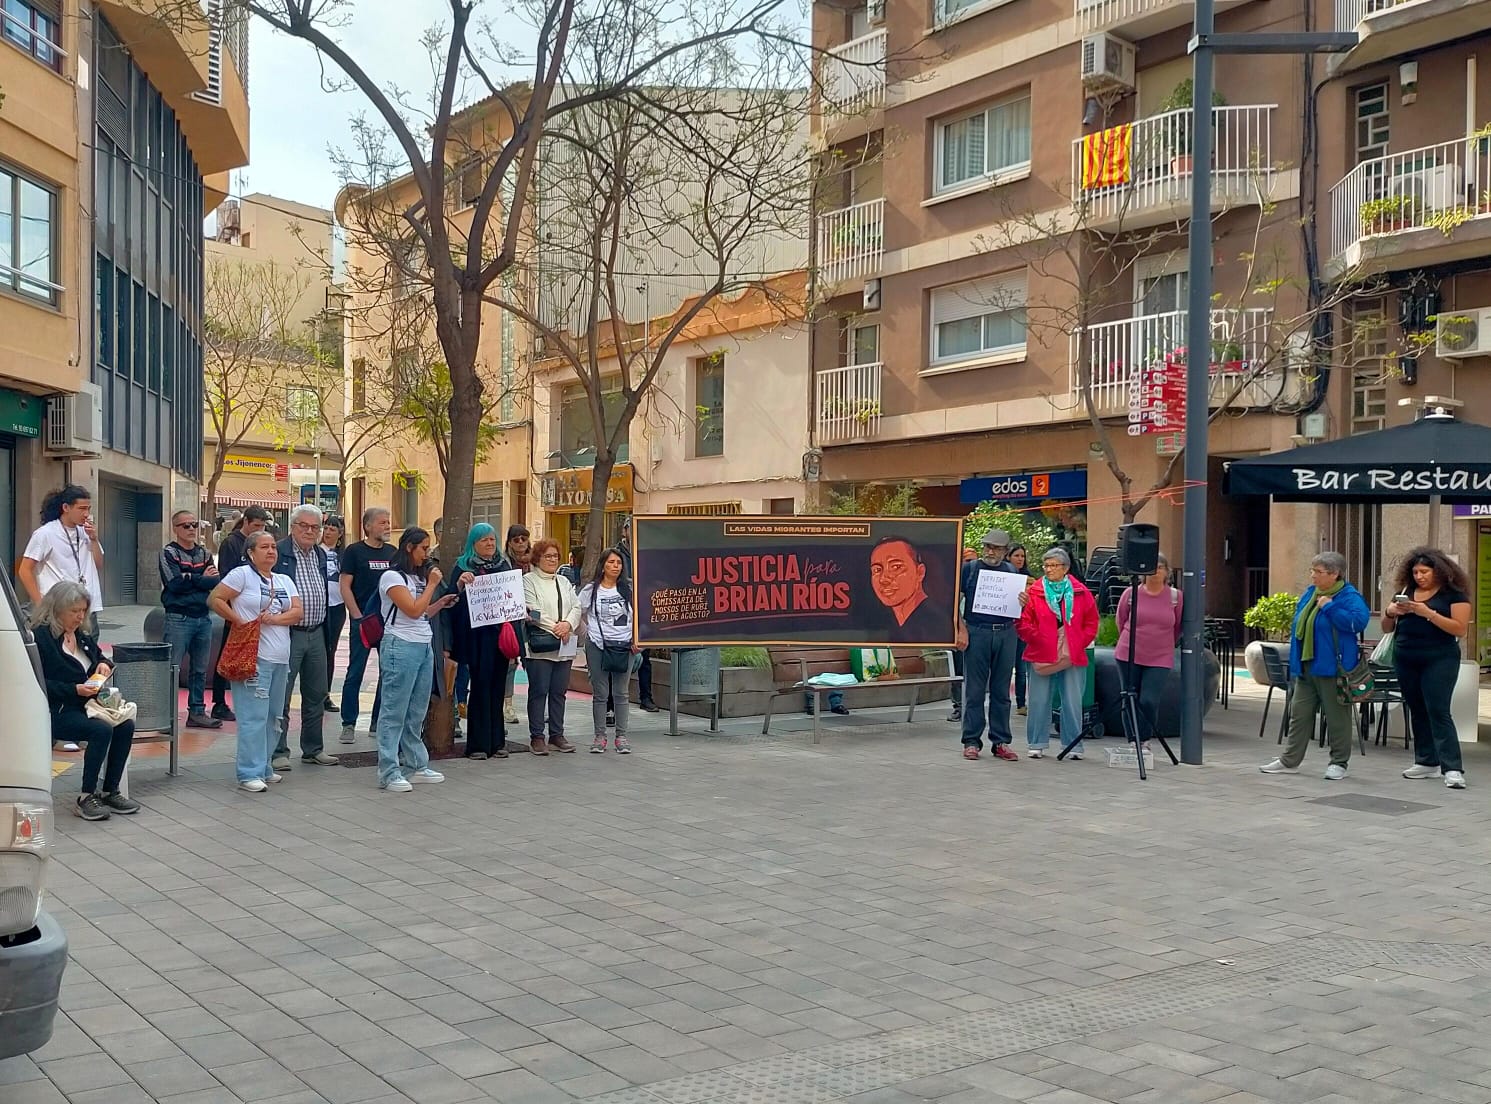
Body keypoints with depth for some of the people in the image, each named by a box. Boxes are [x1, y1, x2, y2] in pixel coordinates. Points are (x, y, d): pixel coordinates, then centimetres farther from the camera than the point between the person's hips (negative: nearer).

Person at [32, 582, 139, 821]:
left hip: (84, 705, 8)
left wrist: (103, 664, 9)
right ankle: (85, 798, -20)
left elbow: (98, 655, 33)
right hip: (55, 712, -8)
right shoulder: (40, 637, -9)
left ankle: (110, 792, -9)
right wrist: (75, 690, -22)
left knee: (125, 725, -18)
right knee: (102, 730, -30)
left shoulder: (80, 635, 15)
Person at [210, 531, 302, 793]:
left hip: (281, 658, 7)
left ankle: (263, 766, 21)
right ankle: (250, 774, -8)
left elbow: (297, 612, 7)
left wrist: (274, 618, -10)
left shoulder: (285, 581, 17)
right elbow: (215, 599, -8)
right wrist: (239, 622, -11)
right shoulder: (242, 574, -2)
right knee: (254, 716, -10)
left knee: (271, 715, 11)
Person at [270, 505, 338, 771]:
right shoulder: (278, 553, -10)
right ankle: (278, 752, 6)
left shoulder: (320, 554, 13)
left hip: (316, 634, 7)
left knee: (316, 695, 13)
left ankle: (313, 749, 23)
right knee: (281, 696, -1)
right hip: (287, 635, -7)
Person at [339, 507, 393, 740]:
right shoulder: (354, 552, -2)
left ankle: (379, 722, 17)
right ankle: (348, 724, 6)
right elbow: (344, 585, -6)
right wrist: (358, 616, -12)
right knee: (355, 673, -1)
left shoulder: (393, 553, 11)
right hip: (362, 621, -5)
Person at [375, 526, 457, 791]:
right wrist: (432, 585, -7)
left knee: (416, 713, 12)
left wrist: (440, 604, 7)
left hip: (424, 648, 8)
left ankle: (416, 766, 18)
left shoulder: (417, 577, 18)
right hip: (401, 648, -8)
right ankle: (388, 773, -3)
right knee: (395, 713, -5)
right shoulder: (392, 577, -8)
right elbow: (413, 611, -15)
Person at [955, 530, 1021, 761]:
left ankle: (1000, 742, 13)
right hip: (976, 632, -3)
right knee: (974, 690, 0)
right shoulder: (969, 569, 5)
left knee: (1001, 691, 7)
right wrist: (962, 630, -8)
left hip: (1005, 634, 3)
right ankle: (971, 741, 6)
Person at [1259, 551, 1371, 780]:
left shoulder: (1349, 596, -10)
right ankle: (1289, 760, 16)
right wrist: (1295, 662, 17)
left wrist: (1329, 607, -22)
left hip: (1331, 668, -8)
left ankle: (1339, 763, 12)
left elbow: (1358, 621, -27)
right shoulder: (1309, 593, 13)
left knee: (1337, 717, 1)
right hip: (1305, 667, 8)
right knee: (1299, 713, 10)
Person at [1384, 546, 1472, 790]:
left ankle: (1452, 769, -14)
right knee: (1417, 711, 10)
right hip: (1405, 660, 6)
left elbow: (1460, 629, -14)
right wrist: (1391, 612, -8)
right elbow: (1387, 628, 14)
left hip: (1439, 660, -6)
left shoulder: (1453, 593, -4)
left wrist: (1428, 613, -21)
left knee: (1439, 711, -13)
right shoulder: (1406, 592, 10)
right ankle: (1427, 762, 19)